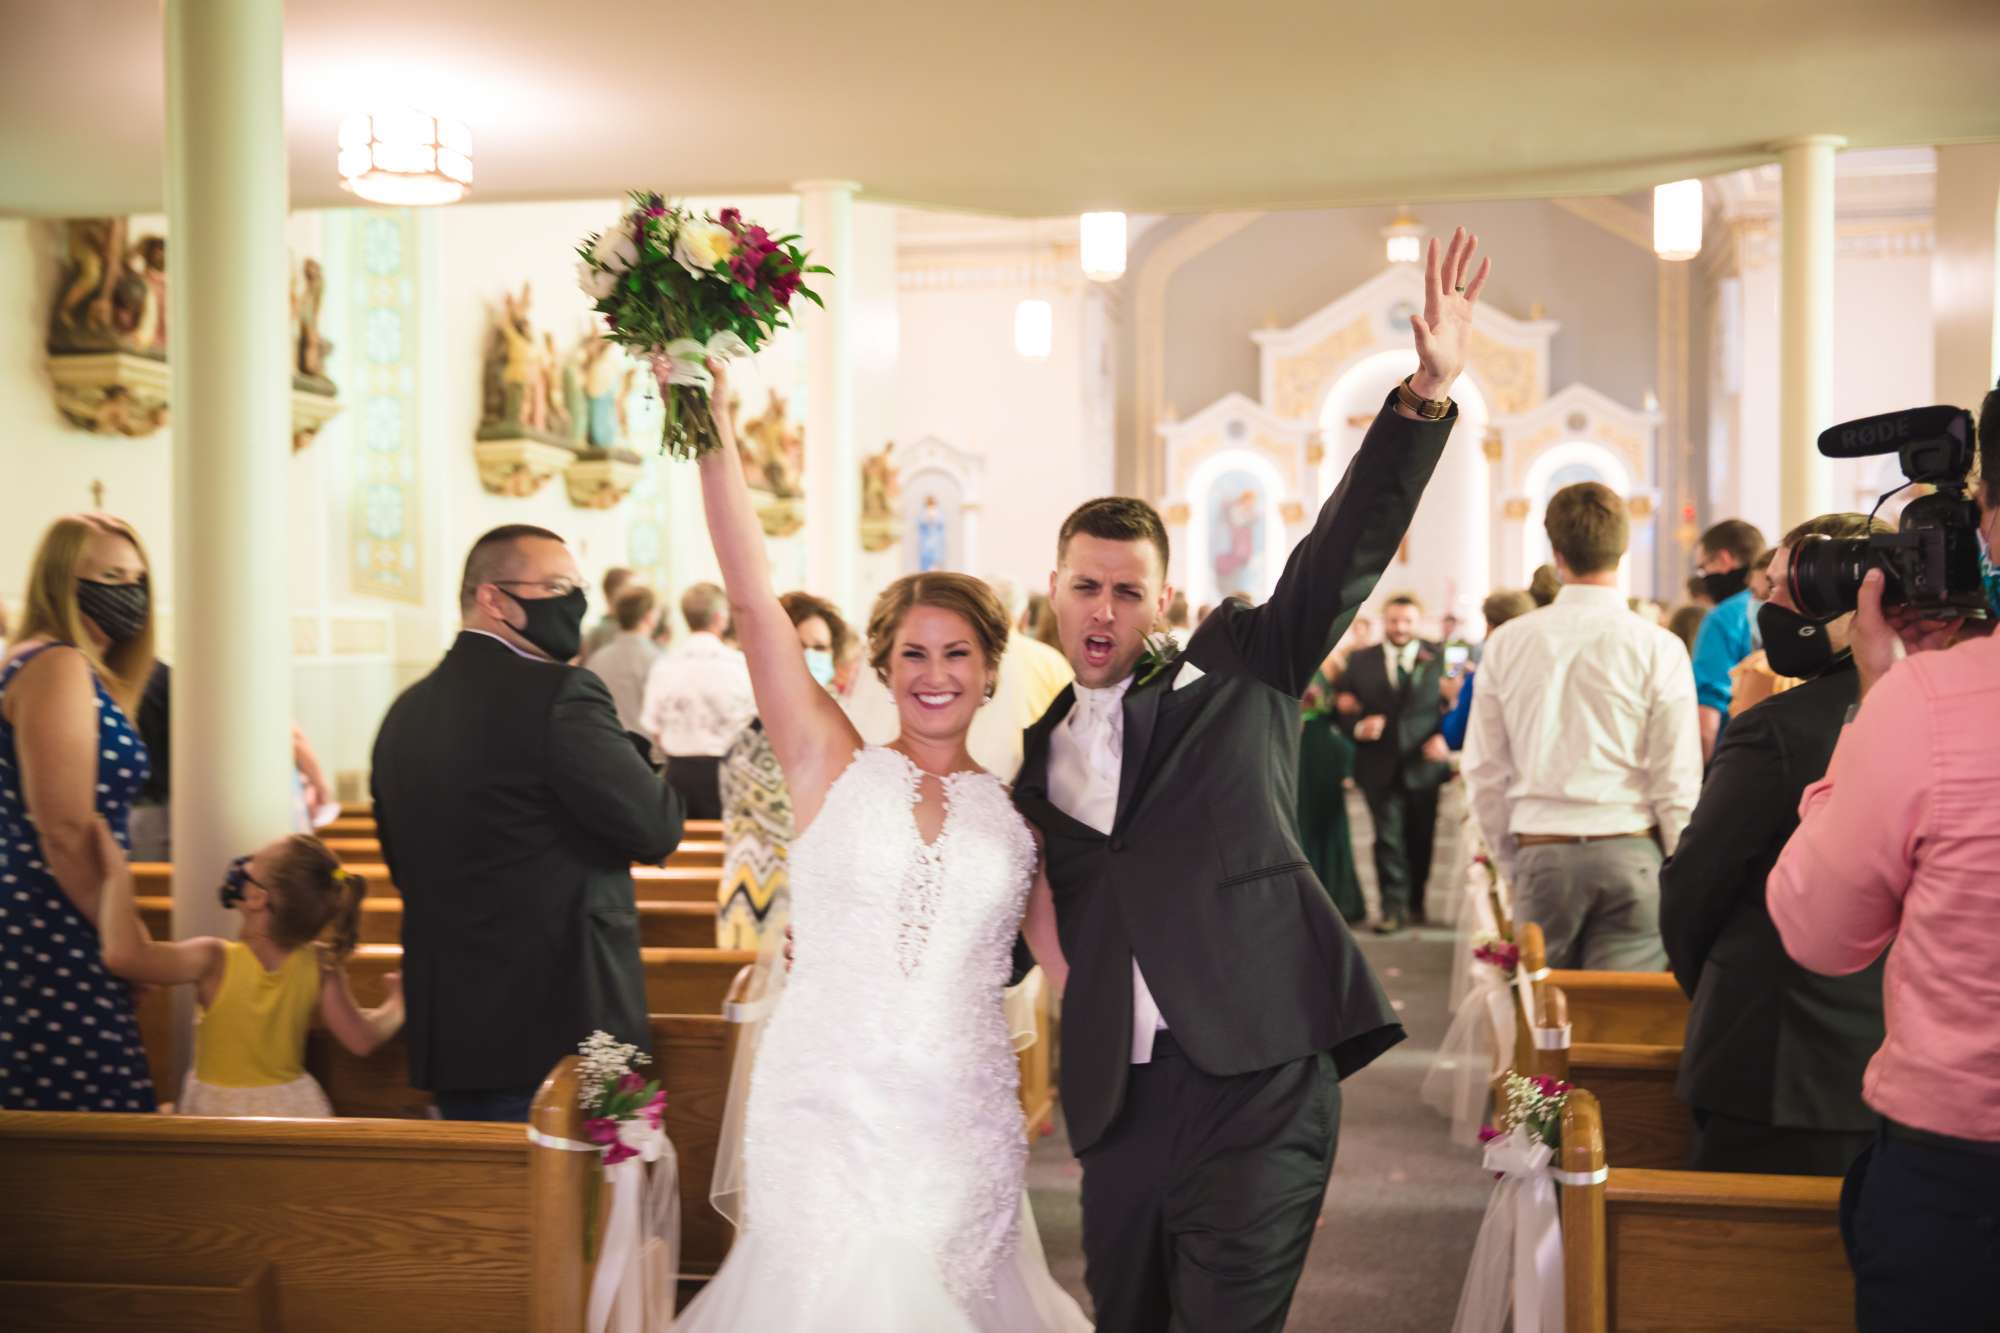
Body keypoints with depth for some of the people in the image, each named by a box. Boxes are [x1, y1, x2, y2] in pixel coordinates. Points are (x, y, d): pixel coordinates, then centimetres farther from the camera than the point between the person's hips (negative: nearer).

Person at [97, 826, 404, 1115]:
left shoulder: (214, 960, -22)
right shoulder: (321, 965, -13)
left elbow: (123, 954, -32)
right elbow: (362, 1039, -8)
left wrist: (117, 872, -22)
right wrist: (397, 1006, 12)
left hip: (217, 1111, -3)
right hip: (292, 1107, 4)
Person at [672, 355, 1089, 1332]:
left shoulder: (1018, 818, 7)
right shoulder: (833, 768, 1)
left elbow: (1083, 969, 12)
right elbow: (753, 602, -8)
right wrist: (713, 426, -14)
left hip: (961, 1123, 2)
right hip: (826, 1110, -2)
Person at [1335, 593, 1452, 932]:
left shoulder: (1439, 658, 3)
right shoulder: (1360, 661, 7)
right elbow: (1345, 707, 3)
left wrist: (1444, 737, -16)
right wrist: (1357, 726, -16)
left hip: (1424, 763, 0)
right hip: (1380, 764, 0)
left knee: (1421, 839, 10)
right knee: (1388, 838, -4)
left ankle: (1415, 903, 26)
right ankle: (1393, 908, -2)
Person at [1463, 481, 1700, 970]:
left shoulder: (1507, 643, 2)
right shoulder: (1658, 648, -4)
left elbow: (1484, 771, 6)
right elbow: (1677, 782, -4)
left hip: (1540, 855, 2)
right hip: (1630, 855, -2)